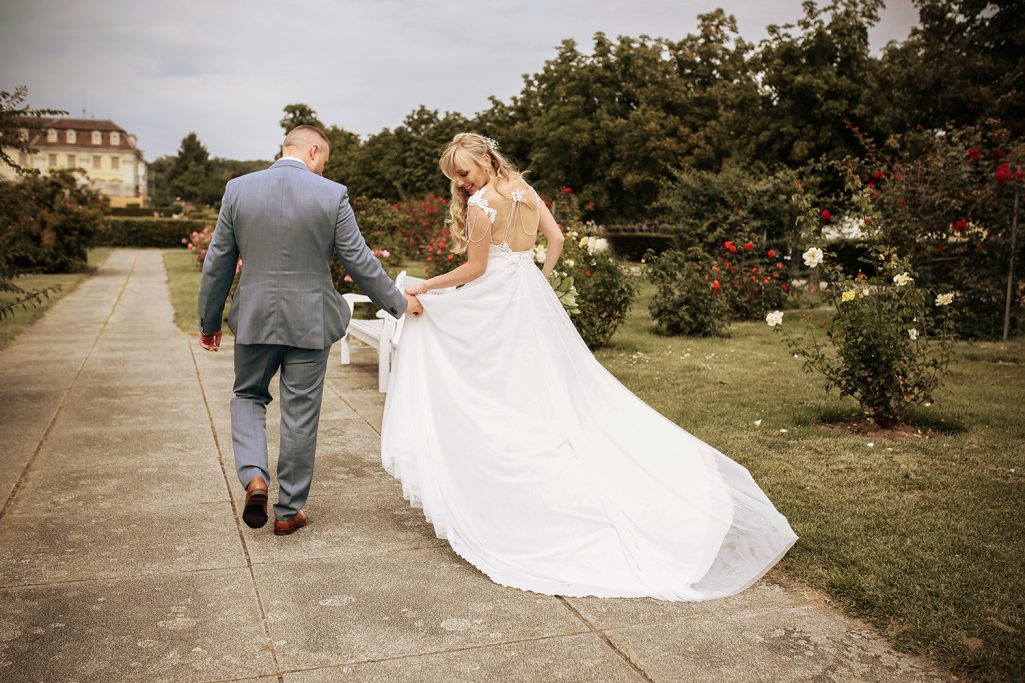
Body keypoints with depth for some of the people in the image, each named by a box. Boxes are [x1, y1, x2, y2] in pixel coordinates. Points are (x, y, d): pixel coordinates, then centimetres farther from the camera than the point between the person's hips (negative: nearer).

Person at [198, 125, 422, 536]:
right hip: (309, 321, -1)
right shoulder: (332, 195, -8)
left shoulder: (238, 189, -1)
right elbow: (359, 261, -5)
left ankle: (254, 476, 2)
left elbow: (218, 263, 3)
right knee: (300, 415, 9)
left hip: (254, 317, 2)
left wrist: (209, 322, 14)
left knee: (248, 396, 23)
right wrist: (398, 302, 9)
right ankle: (288, 511, 20)